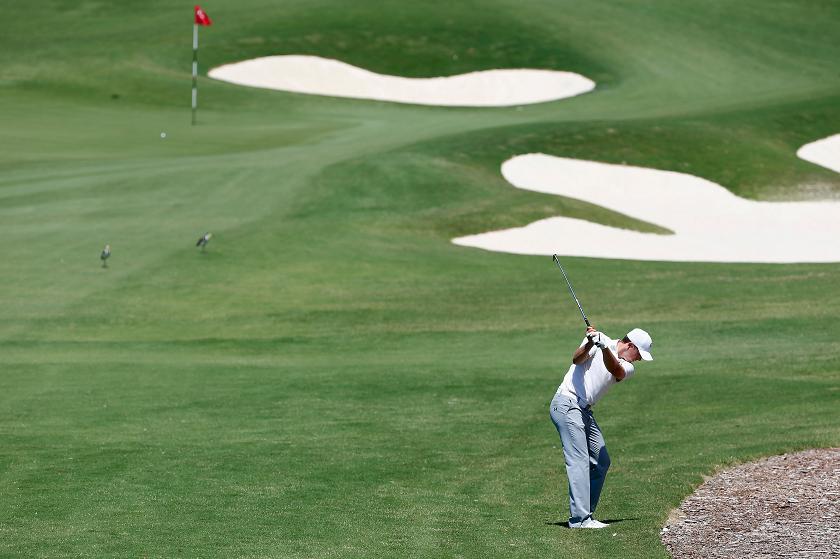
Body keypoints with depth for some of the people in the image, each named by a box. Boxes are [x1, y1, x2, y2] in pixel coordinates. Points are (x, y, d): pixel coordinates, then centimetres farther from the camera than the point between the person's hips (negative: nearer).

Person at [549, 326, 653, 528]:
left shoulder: (628, 368, 9)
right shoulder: (599, 338, -4)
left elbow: (615, 370, -15)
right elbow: (577, 360, -19)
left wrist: (605, 348, -34)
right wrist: (590, 344, -38)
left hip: (585, 412, 8)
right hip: (567, 403, -8)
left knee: (601, 462, 9)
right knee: (579, 461, -15)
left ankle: (583, 514, 14)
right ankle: (580, 518, -19)